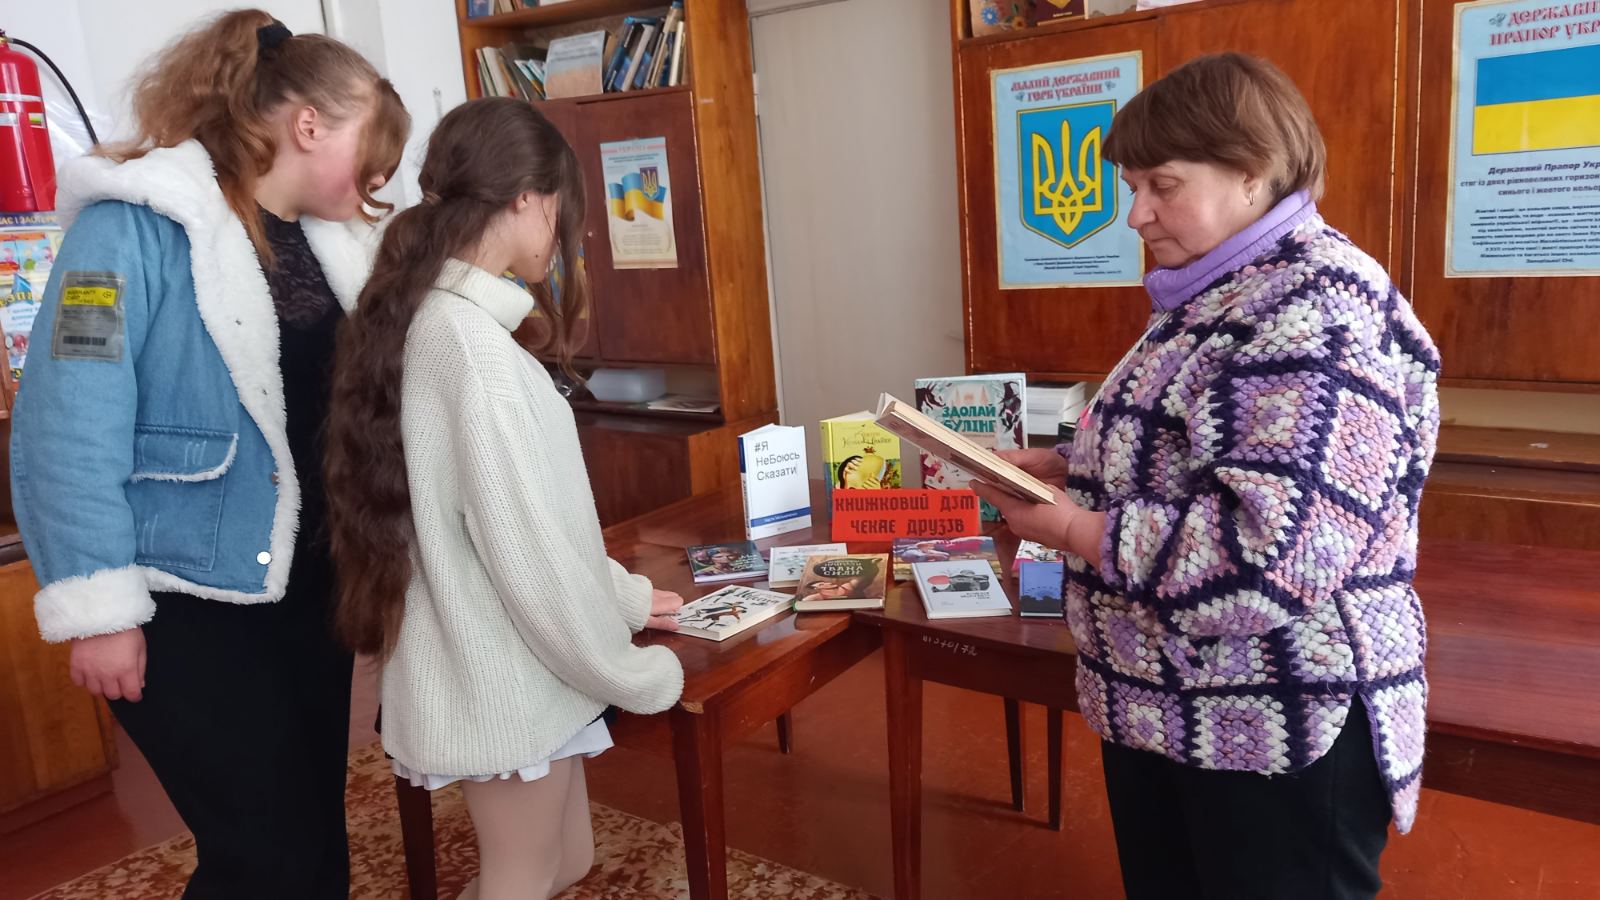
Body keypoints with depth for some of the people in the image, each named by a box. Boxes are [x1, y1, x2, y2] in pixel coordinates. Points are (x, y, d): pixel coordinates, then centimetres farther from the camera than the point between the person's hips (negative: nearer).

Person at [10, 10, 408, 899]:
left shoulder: (316, 241, 8)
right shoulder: (138, 223, -15)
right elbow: (70, 428, -18)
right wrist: (97, 607, -18)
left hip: (307, 585, 7)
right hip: (189, 601, -7)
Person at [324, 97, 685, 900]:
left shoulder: (431, 322, 6)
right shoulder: (473, 345, -25)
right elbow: (528, 549, -24)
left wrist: (624, 595, 16)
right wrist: (642, 673, -11)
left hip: (493, 671, 9)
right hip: (503, 681, -9)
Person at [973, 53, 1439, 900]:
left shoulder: (1320, 310, -20)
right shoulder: (1213, 298, 11)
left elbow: (1278, 547, -30)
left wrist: (1073, 531, -21)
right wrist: (1059, 465, 2)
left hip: (1280, 730, -9)